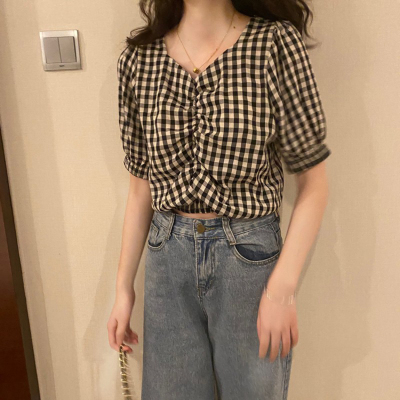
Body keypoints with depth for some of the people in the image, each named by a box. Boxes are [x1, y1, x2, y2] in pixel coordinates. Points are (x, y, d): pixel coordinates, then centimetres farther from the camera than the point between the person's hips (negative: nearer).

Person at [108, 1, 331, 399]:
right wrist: (124, 286, 8)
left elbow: (313, 181, -6)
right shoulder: (139, 58, -1)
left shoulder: (276, 43, -10)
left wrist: (282, 288, -12)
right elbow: (142, 186, 4)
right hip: (166, 258, 3)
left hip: (250, 259, -2)